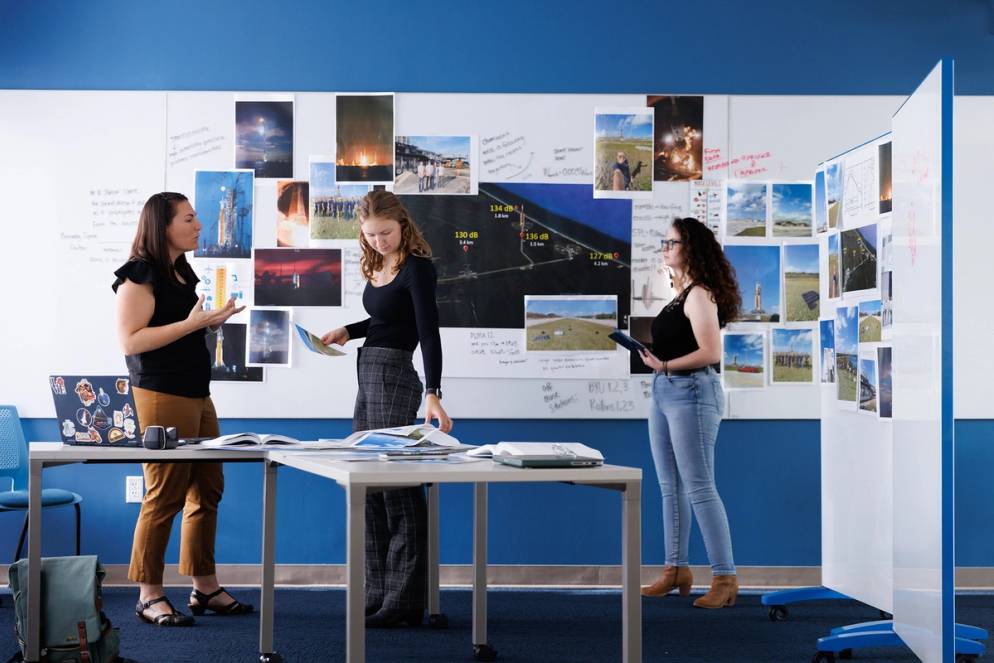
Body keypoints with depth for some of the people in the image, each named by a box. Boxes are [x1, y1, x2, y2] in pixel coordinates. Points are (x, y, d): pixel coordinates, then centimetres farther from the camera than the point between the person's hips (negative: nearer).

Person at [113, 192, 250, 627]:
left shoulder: (182, 272, 17)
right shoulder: (140, 275, -10)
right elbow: (130, 341, -18)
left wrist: (212, 320, 15)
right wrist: (191, 323, -19)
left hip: (196, 393, 9)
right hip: (162, 395, -9)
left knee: (208, 490, 10)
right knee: (165, 495, -6)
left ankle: (204, 587, 19)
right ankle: (149, 597, 3)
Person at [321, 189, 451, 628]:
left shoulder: (417, 268, -12)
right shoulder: (377, 267, 11)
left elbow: (428, 333, -19)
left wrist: (432, 394, -28)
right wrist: (347, 332, 10)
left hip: (394, 377, -9)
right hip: (368, 376, 9)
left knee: (396, 487, -7)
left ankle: (404, 601, -2)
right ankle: (379, 594, 16)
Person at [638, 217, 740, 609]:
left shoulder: (699, 294, -13)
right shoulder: (679, 294, 14)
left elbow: (710, 352, -21)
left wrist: (665, 365, -18)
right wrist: (651, 353, 2)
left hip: (691, 392, -10)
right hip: (663, 392, 10)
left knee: (699, 488, -7)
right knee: (671, 487, 13)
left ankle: (725, 578, -2)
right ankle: (676, 570, 22)